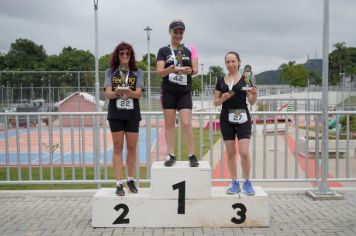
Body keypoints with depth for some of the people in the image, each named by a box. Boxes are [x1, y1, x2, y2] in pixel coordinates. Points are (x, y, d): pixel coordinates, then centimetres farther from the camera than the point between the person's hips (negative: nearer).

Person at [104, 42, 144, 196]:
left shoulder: (137, 73, 6)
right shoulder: (110, 72, 6)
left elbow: (138, 93, -6)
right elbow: (108, 93, -5)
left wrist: (128, 92, -28)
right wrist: (116, 92, -28)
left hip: (132, 114, 1)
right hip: (116, 113, -1)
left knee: (132, 147, 5)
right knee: (118, 147, 1)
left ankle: (130, 180, 21)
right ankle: (119, 183, 4)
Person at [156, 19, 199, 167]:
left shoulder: (189, 51, 8)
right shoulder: (163, 51, 3)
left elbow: (195, 70, 5)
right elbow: (159, 72, -4)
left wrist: (190, 70, -18)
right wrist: (171, 69, -23)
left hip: (185, 92, 0)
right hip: (168, 92, 0)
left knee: (186, 124, -7)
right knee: (169, 124, 3)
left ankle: (192, 156, 3)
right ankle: (171, 155, 11)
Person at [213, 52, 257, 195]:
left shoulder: (245, 79, 1)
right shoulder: (221, 81, 8)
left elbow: (252, 102, 1)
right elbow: (215, 102, 11)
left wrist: (254, 94, -20)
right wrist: (222, 98, -9)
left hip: (242, 118, -3)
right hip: (226, 119, 3)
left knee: (244, 152, -8)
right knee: (230, 152, 6)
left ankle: (247, 182, 10)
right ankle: (234, 183, 17)